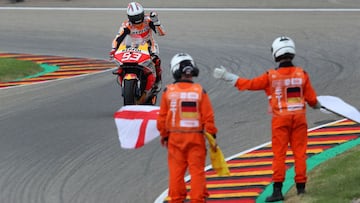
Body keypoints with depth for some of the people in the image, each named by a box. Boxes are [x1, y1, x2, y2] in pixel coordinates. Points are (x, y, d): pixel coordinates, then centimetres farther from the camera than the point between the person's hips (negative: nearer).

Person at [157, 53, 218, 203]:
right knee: (197, 170, 5)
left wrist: (164, 136, 15)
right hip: (196, 137, -1)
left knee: (176, 171, 8)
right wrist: (212, 135, 6)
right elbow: (208, 117, -6)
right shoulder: (200, 91, -7)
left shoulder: (168, 91, -5)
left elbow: (162, 117, 2)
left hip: (175, 137, 1)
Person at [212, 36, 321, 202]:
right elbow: (312, 99, 3)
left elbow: (249, 84, -2)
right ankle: (301, 187, 10)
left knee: (279, 155, 3)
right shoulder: (302, 74, -3)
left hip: (280, 120, -2)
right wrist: (317, 106, 27)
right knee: (299, 154, 8)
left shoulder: (271, 76, -9)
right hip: (299, 118, 2)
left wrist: (227, 76, 6)